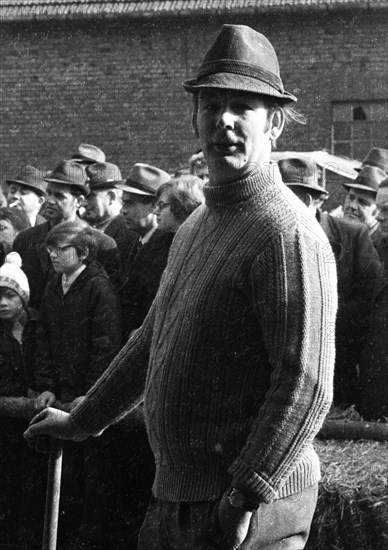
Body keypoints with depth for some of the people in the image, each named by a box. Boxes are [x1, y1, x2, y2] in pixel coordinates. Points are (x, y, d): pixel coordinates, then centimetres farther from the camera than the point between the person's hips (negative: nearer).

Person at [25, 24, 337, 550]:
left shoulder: (287, 234, -16)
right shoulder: (196, 225, 14)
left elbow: (308, 386, -22)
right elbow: (153, 339, 25)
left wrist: (246, 495, -23)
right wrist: (84, 420, 28)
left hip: (248, 507, -9)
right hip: (174, 497, 9)